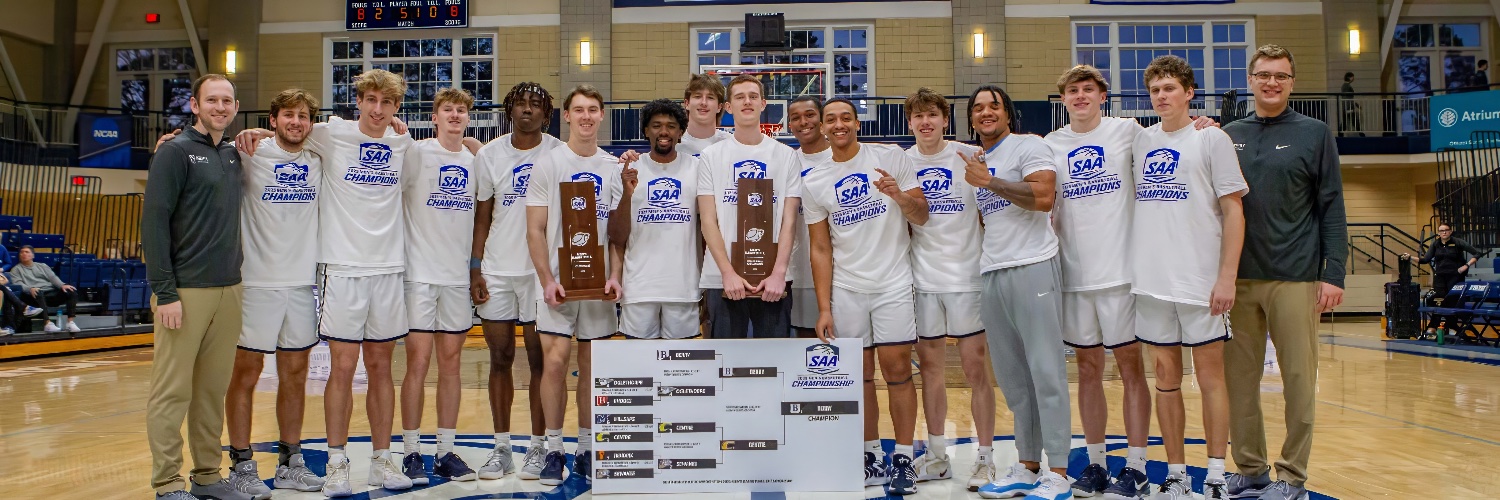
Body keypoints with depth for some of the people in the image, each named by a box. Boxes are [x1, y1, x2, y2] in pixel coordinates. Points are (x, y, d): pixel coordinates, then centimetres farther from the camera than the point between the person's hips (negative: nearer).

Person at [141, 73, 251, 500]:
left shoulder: (234, 156, 14)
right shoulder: (176, 152, -4)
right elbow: (154, 221, -10)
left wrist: (238, 287, 12)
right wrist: (165, 293, -15)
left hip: (229, 291, 6)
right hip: (186, 290, -6)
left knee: (214, 389, 10)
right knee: (172, 392, 0)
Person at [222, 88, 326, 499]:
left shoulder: (319, 161, 7)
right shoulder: (251, 155, -4)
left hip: (302, 281, 4)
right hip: (257, 281, -4)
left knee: (295, 374, 11)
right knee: (246, 373, 2)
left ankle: (290, 462, 23)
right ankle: (241, 465, 14)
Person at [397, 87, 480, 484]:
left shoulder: (475, 161, 11)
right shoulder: (416, 154, -3)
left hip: (458, 276, 4)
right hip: (421, 274, -4)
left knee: (451, 362, 7)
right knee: (418, 362, -3)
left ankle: (445, 452, 15)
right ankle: (410, 452, 9)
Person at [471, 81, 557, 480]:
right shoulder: (489, 155, 5)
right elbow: (482, 215, 9)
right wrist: (475, 269, 2)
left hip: (542, 270, -2)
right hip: (496, 271, 3)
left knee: (539, 360, 3)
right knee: (500, 359, 8)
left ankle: (538, 447, 14)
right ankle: (501, 448, 18)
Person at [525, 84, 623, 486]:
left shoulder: (614, 167, 8)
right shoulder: (548, 164, 0)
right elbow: (535, 230, -3)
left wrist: (614, 276, -5)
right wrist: (547, 281, -11)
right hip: (558, 281, -2)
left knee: (592, 366, 7)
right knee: (554, 361, -8)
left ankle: (586, 451, 17)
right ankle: (553, 450, 4)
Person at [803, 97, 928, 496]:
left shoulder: (891, 158, -1)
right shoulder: (814, 182, 5)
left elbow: (921, 215, 0)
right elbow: (820, 249, 5)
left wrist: (900, 196, -22)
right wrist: (824, 307, 0)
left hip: (893, 283, -2)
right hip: (845, 290, 2)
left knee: (896, 368, -3)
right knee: (860, 373, 8)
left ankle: (903, 459, 7)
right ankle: (871, 456, 19)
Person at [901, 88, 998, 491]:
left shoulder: (971, 156, -2)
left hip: (966, 274, -3)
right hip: (922, 278, 3)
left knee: (976, 367, 0)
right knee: (930, 366, 10)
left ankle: (985, 458, 11)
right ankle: (936, 456, 22)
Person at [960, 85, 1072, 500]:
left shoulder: (1028, 146, -2)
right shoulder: (975, 162, 21)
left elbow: (1043, 197, -18)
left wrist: (987, 181, -13)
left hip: (1031, 267, -7)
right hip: (991, 274, 8)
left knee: (1045, 370, -6)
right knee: (1011, 376, 10)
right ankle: (1027, 466, 18)